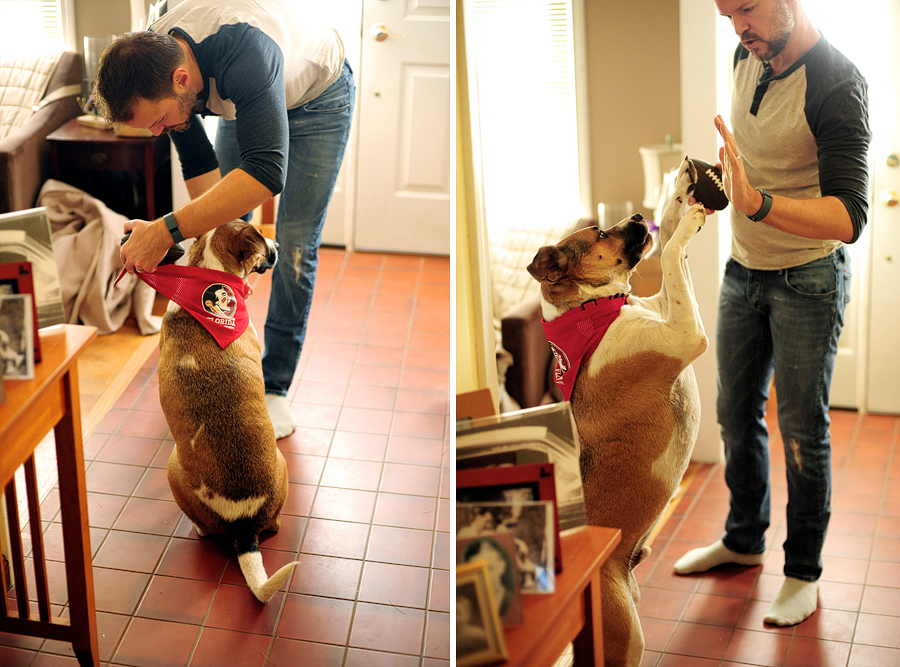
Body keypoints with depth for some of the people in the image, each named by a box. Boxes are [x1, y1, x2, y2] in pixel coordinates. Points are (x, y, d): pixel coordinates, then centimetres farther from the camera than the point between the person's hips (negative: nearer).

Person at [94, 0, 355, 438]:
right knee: (225, 227, 2)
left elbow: (266, 171, -57)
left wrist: (168, 231, -58)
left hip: (318, 97, -6)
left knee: (294, 245, -8)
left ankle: (274, 388, 2)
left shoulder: (244, 48, -48)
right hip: (245, 102, 6)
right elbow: (199, 164, -13)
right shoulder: (154, 63, -24)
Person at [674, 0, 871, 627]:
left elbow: (847, 217, -34)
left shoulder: (837, 84, -25)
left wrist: (758, 203, -47)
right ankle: (744, 538, 35)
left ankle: (804, 571, 19)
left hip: (809, 281, -7)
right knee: (736, 412, 16)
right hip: (743, 270, 7)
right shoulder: (747, 58, -2)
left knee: (802, 431, 3)